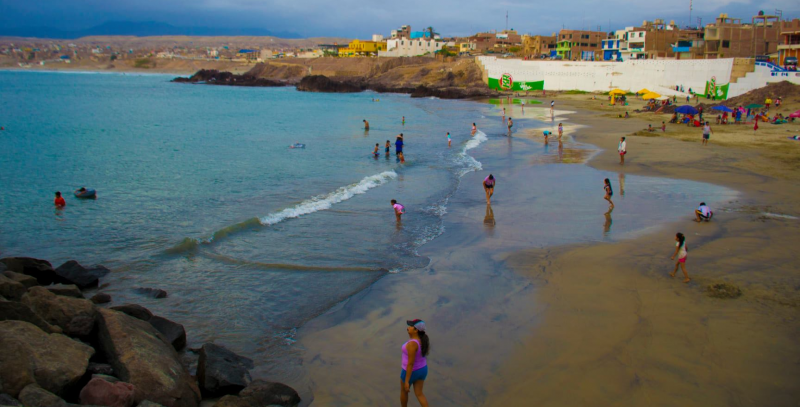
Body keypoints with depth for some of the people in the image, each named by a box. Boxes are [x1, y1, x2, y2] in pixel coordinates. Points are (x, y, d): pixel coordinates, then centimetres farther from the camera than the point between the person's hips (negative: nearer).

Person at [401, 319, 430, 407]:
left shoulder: (412, 344, -36)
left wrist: (406, 381, -24)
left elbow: (410, 364, -31)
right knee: (419, 394, 19)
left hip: (410, 372, -6)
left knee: (403, 391, 24)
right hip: (422, 369, 6)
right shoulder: (424, 337, -11)